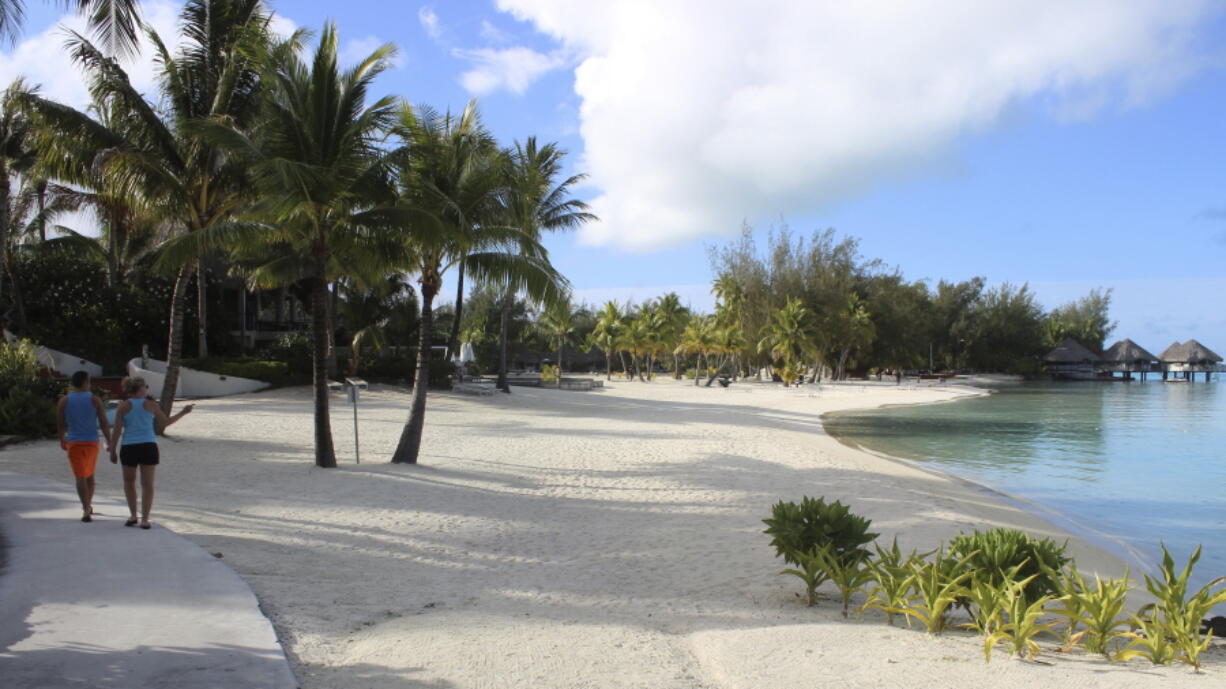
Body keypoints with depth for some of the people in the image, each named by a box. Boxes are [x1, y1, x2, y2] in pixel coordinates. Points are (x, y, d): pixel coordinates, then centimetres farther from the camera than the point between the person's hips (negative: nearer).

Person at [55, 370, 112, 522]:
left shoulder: (64, 401, -2)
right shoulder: (94, 399, -4)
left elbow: (60, 424, 6)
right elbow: (104, 423, -7)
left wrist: (62, 440, 23)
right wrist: (109, 442, 0)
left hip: (73, 442, -1)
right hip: (92, 441, 1)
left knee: (80, 477, -2)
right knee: (90, 475, 20)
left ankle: (86, 511, -12)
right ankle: (88, 505, 27)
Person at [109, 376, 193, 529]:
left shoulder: (123, 406, 1)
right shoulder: (151, 405, 2)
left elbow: (117, 430, -3)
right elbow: (166, 422, 11)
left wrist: (112, 450, 3)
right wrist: (183, 412, 22)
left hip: (129, 448, 0)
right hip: (148, 447, 0)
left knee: (129, 482, 19)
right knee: (147, 484, 3)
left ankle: (133, 515, 17)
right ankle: (144, 519, 0)